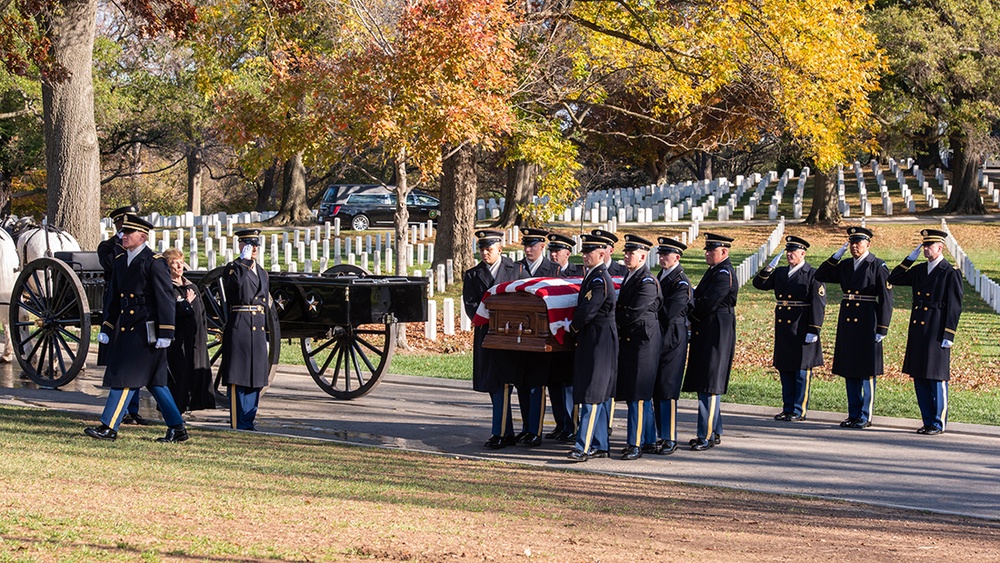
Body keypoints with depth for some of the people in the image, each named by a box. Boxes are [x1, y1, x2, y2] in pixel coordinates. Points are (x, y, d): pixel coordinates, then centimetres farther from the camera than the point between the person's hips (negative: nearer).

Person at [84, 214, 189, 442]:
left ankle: (109, 427, -7)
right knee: (154, 381, 11)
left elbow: (166, 299, -12)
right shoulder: (120, 261, 13)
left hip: (145, 330, -8)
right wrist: (106, 328, 14)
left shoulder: (154, 263, -9)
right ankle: (177, 428, 17)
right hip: (125, 328, 8)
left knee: (127, 377, -9)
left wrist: (165, 334, -16)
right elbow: (113, 298, 19)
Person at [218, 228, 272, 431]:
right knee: (238, 378, -5)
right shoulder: (233, 268, -2)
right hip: (239, 328, -7)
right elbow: (236, 281, -26)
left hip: (258, 329, 7)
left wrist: (266, 336, 19)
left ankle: (249, 420, 17)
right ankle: (238, 423, -2)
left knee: (255, 378, 9)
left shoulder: (262, 273, 19)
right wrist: (245, 260, -19)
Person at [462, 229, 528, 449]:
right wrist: (485, 321, -15)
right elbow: (470, 305, 1)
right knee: (493, 384, 6)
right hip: (486, 335, 4)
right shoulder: (472, 275, 10)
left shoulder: (517, 271, 3)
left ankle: (499, 433, -9)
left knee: (502, 383, -10)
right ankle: (508, 433, 14)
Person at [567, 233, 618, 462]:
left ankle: (583, 447, -12)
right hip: (590, 342, 10)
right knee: (600, 396, 13)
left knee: (592, 395, -10)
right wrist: (576, 328, 13)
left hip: (599, 344, -10)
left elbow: (587, 312, -22)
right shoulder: (592, 276, 14)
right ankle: (599, 445, 18)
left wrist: (572, 328, -6)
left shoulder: (600, 280, -17)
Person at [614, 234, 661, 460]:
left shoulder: (647, 282, -15)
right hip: (629, 341, 10)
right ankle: (649, 441, 22)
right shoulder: (630, 277, 14)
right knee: (635, 394, 14)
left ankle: (636, 444, -4)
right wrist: (615, 311, 3)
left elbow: (633, 314, -19)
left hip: (643, 342, -10)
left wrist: (611, 316, -7)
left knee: (638, 395, -7)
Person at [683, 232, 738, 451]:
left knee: (709, 386, -8)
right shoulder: (714, 271, 17)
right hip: (705, 334, 10)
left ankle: (707, 436, -5)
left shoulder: (724, 274, -15)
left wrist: (691, 317, -6)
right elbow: (702, 298, 18)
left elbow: (709, 302, -21)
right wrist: (694, 320, 2)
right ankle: (714, 432, 22)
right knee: (705, 385, 14)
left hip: (716, 336, -10)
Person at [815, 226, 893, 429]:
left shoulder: (878, 266, -6)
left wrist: (882, 329, -12)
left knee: (867, 372, 0)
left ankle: (865, 417, 6)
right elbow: (820, 275, 9)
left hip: (867, 324, -6)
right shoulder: (844, 266, 12)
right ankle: (853, 414, 18)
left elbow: (886, 299, -8)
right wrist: (838, 255, 1)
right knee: (849, 371, 10)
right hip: (847, 323, 6)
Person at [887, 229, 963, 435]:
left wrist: (948, 336, -13)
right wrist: (910, 258, 6)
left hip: (936, 333, -7)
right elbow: (893, 279, 15)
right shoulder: (919, 271, 13)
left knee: (937, 378, -2)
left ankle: (938, 423, 6)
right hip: (917, 333, 7)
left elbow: (955, 307, -9)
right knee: (919, 378, 9)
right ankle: (928, 421, 17)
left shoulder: (951, 273, -7)